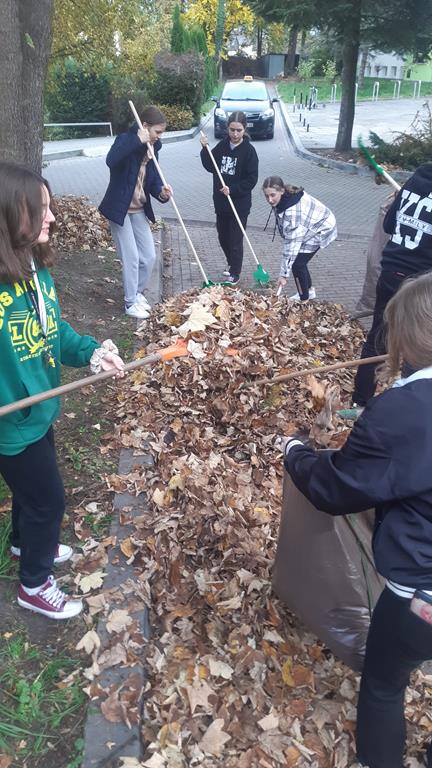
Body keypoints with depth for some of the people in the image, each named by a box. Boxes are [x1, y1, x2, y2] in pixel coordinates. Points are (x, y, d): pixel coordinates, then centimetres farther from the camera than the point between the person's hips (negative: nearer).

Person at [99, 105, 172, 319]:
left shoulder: (152, 147, 6)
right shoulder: (126, 139, -15)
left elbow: (152, 178, 9)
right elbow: (111, 160, -36)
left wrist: (161, 191, -14)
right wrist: (137, 141, -35)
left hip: (140, 209, 7)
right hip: (120, 209, -7)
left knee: (149, 256, 8)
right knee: (131, 257, -5)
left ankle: (138, 293, 30)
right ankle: (130, 303, 10)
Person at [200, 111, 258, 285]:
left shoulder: (249, 151, -11)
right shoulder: (222, 146, 4)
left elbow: (252, 179, -13)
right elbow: (210, 167, 7)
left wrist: (232, 190, -22)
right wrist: (205, 149, -7)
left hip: (240, 204, -5)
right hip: (221, 202, 5)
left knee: (235, 240, 1)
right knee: (223, 237, 17)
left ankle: (235, 273, 15)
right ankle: (231, 263, 41)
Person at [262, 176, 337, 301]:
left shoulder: (292, 212, -39)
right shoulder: (288, 194, -14)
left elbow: (291, 244, -36)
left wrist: (284, 274, -33)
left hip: (321, 230, -8)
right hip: (311, 226, 8)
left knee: (297, 262, -10)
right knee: (297, 259, 12)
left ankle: (304, 300, 6)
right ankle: (309, 290, 33)